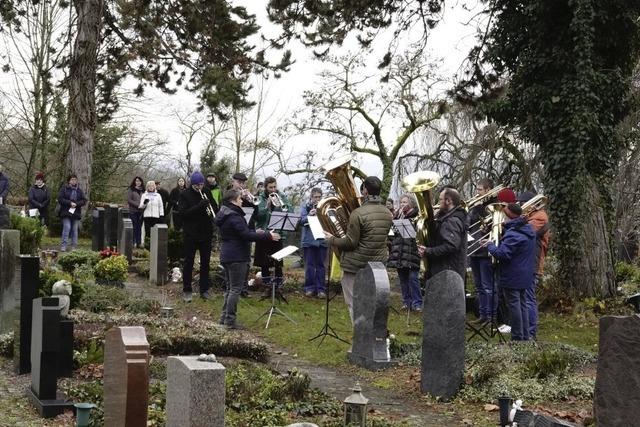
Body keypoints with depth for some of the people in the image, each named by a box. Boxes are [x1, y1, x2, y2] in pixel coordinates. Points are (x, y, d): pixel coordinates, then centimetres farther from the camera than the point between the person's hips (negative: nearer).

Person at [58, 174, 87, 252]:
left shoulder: (79, 190, 11)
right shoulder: (64, 188, 3)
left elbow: (84, 201, 6)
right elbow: (60, 199, -5)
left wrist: (76, 204, -11)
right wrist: (70, 203, -15)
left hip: (76, 213, 3)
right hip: (66, 212, -3)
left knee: (74, 229, 5)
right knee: (67, 227, -11)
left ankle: (74, 246, 10)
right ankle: (63, 245, -6)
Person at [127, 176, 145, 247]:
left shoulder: (143, 190, 13)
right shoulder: (131, 190, 2)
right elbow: (129, 200, -5)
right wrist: (137, 205, -13)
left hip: (141, 211, 3)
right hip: (133, 211, -3)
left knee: (139, 227, 3)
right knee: (134, 227, -5)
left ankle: (139, 243, 5)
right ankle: (133, 243, -1)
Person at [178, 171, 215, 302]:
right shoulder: (185, 195, -4)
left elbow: (215, 208, 12)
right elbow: (183, 213, -15)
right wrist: (200, 206, -25)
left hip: (206, 233, 4)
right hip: (191, 234, -4)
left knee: (205, 263, 8)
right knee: (188, 263, 3)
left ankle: (204, 290, 16)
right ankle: (186, 290, 10)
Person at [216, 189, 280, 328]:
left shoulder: (224, 215, 13)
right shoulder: (233, 216, -20)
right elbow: (246, 235, -25)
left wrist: (255, 232, 19)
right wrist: (268, 236, -21)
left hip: (227, 256, 10)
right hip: (237, 257, -10)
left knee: (229, 288, 17)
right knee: (236, 289, -4)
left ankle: (225, 318, 21)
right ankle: (230, 321, -2)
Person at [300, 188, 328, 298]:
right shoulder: (305, 206, 4)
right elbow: (301, 221, -6)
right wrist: (309, 215, -24)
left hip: (322, 240, 1)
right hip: (309, 241, -1)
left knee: (321, 265, 6)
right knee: (309, 265, 5)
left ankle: (321, 289, 10)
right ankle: (309, 288, 13)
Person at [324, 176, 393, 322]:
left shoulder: (358, 213, -18)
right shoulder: (387, 213, 4)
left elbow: (350, 242, -17)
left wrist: (332, 240, -1)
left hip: (356, 265, -7)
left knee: (354, 303, 2)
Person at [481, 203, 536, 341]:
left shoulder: (513, 234, -23)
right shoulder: (528, 229, 8)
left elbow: (502, 254, -26)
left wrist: (490, 245, -11)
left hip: (512, 277, -9)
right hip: (524, 276, 9)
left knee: (514, 305, -1)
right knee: (522, 304, 16)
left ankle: (517, 338, 4)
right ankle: (525, 336, 22)